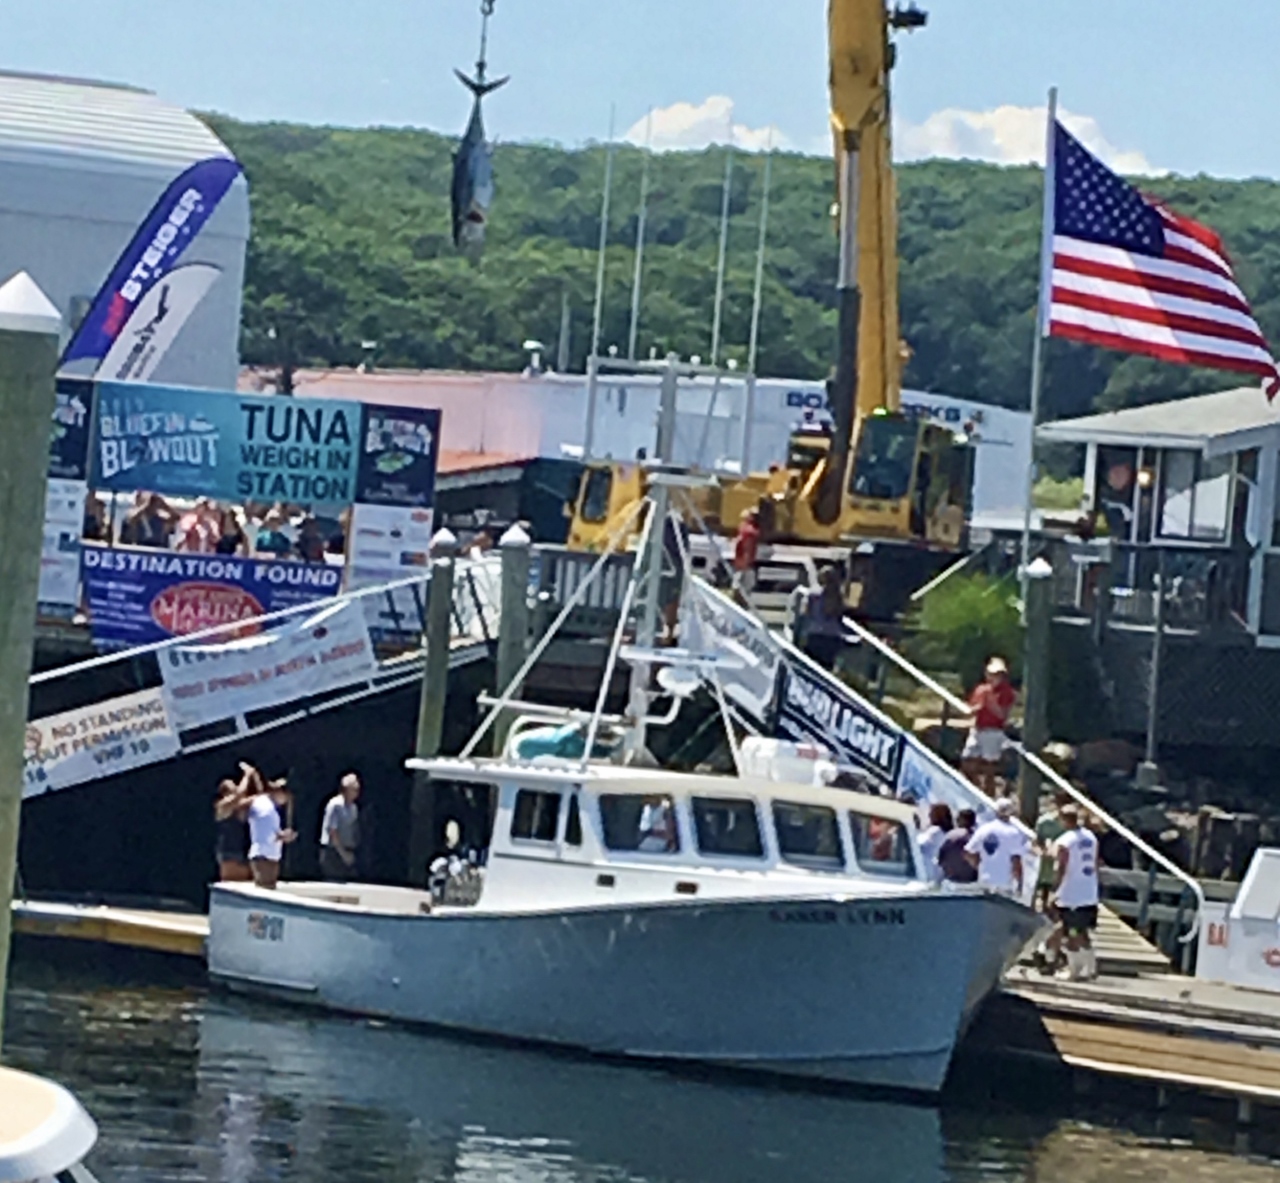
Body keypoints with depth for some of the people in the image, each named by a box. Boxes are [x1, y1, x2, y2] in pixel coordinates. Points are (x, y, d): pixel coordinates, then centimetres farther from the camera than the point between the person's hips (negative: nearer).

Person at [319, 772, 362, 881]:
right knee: (334, 884, -7)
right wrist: (342, 852, -13)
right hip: (333, 851, -7)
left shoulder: (353, 807, 10)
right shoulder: (336, 805, -12)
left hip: (346, 851, 7)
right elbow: (332, 832, -14)